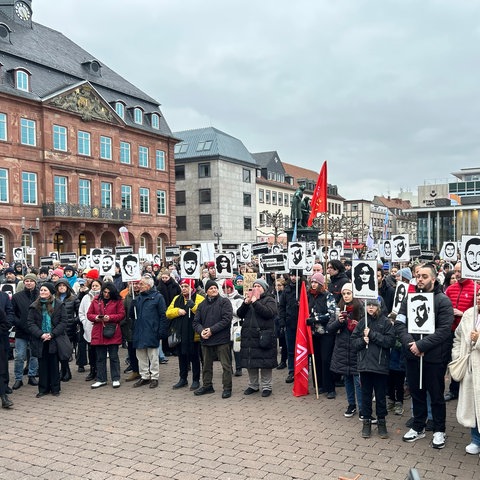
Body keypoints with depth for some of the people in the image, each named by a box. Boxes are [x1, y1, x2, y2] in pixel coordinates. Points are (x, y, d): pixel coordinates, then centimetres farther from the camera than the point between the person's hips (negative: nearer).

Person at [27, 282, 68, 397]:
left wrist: (52, 334, -14)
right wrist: (41, 334, -15)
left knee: (54, 365, 6)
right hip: (40, 340, 2)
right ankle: (43, 389, 17)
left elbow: (63, 322, -4)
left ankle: (55, 388, 16)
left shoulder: (59, 305, -1)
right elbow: (30, 323, -1)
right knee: (42, 365, 7)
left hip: (54, 340, -1)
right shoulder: (34, 306, 4)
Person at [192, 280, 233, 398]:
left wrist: (212, 330, -17)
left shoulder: (224, 302, -4)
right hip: (206, 340, 5)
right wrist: (201, 331, -13)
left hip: (222, 339, -5)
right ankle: (207, 386, 30)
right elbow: (196, 322, 9)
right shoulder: (202, 305, 11)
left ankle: (227, 388, 10)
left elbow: (227, 319, -14)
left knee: (226, 365, -1)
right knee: (207, 365, 16)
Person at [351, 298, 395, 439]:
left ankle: (381, 421, 23)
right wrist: (362, 340, -13)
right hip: (364, 364, 2)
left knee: (380, 395, 8)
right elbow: (353, 341, 7)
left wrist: (372, 334, -17)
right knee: (366, 394, 11)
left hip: (380, 364, -2)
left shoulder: (385, 322, -3)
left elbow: (390, 341, -13)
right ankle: (366, 421, 22)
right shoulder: (362, 322, 6)